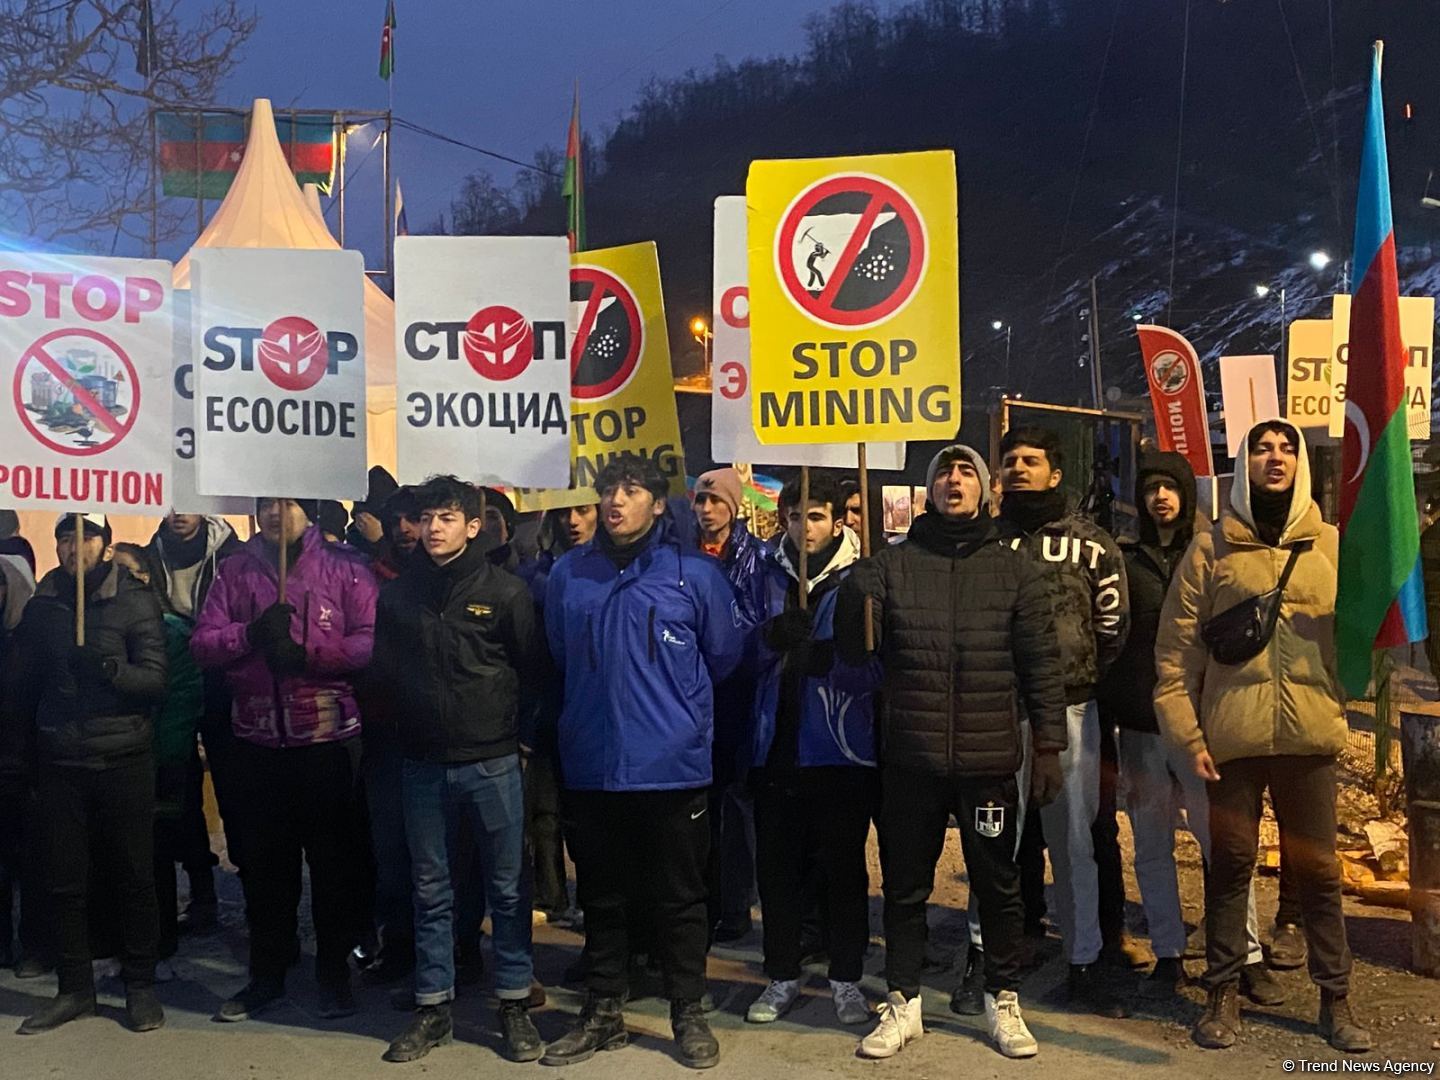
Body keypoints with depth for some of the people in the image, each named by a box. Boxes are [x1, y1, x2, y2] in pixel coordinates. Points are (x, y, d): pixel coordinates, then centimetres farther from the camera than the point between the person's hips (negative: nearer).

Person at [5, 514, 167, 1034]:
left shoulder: (136, 601, -2)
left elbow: (155, 679, -11)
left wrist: (109, 668, -26)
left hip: (123, 760, -3)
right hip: (59, 762, 4)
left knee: (132, 875, 3)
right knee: (64, 878, 8)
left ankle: (140, 985, 15)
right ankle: (75, 988, 20)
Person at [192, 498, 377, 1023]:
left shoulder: (345, 567, -3)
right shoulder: (236, 570, 8)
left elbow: (371, 641, -12)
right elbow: (202, 644, 0)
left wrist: (303, 653, -19)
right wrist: (251, 634, -17)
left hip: (329, 739, -3)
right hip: (258, 742, 3)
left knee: (334, 861, 8)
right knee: (264, 861, 14)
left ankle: (334, 973, 23)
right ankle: (266, 974, 29)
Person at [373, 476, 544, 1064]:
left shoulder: (505, 591, -5)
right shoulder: (398, 593, 4)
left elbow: (530, 669, 2)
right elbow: (385, 668, 14)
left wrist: (507, 725, 4)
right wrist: (418, 713, 8)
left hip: (492, 762, -2)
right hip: (422, 764, 3)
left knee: (507, 888, 6)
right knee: (431, 890, 11)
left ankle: (514, 1004, 18)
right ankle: (433, 1006, 22)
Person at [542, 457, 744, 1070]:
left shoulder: (693, 574, -3)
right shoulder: (568, 575, 5)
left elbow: (725, 654, 7)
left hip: (673, 767, -2)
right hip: (591, 768, 2)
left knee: (680, 898, 8)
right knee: (602, 898, 13)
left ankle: (688, 1013, 22)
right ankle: (603, 1012, 27)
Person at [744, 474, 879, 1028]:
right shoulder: (770, 577, 8)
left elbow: (875, 666, -8)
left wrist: (828, 656, -27)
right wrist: (771, 635, -19)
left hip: (840, 748, -3)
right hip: (777, 747, 3)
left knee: (844, 867, 6)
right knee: (776, 866, 9)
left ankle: (847, 979, 19)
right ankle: (782, 976, 23)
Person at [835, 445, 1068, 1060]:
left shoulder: (1013, 568, 5)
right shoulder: (893, 564, 5)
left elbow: (1040, 662, 4)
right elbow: (852, 648, -1)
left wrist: (1048, 744, -2)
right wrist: (855, 584, -17)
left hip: (989, 760, 0)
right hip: (910, 759, 0)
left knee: (998, 886, 11)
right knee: (905, 886, 11)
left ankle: (1003, 1001, 29)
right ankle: (902, 1003, 26)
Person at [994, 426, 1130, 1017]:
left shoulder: (1090, 543, 5)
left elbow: (1114, 624, 8)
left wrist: (1084, 680, 5)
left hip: (1070, 708, 0)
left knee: (1074, 838, 6)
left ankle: (1084, 962, 16)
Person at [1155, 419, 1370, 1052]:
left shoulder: (1330, 544, 7)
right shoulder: (1211, 548, 3)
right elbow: (1176, 649, 1)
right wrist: (1187, 733, -4)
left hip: (1309, 737, 1)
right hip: (1231, 737, -1)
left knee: (1317, 869, 8)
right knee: (1229, 867, 8)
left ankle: (1335, 998, 23)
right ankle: (1223, 993, 21)